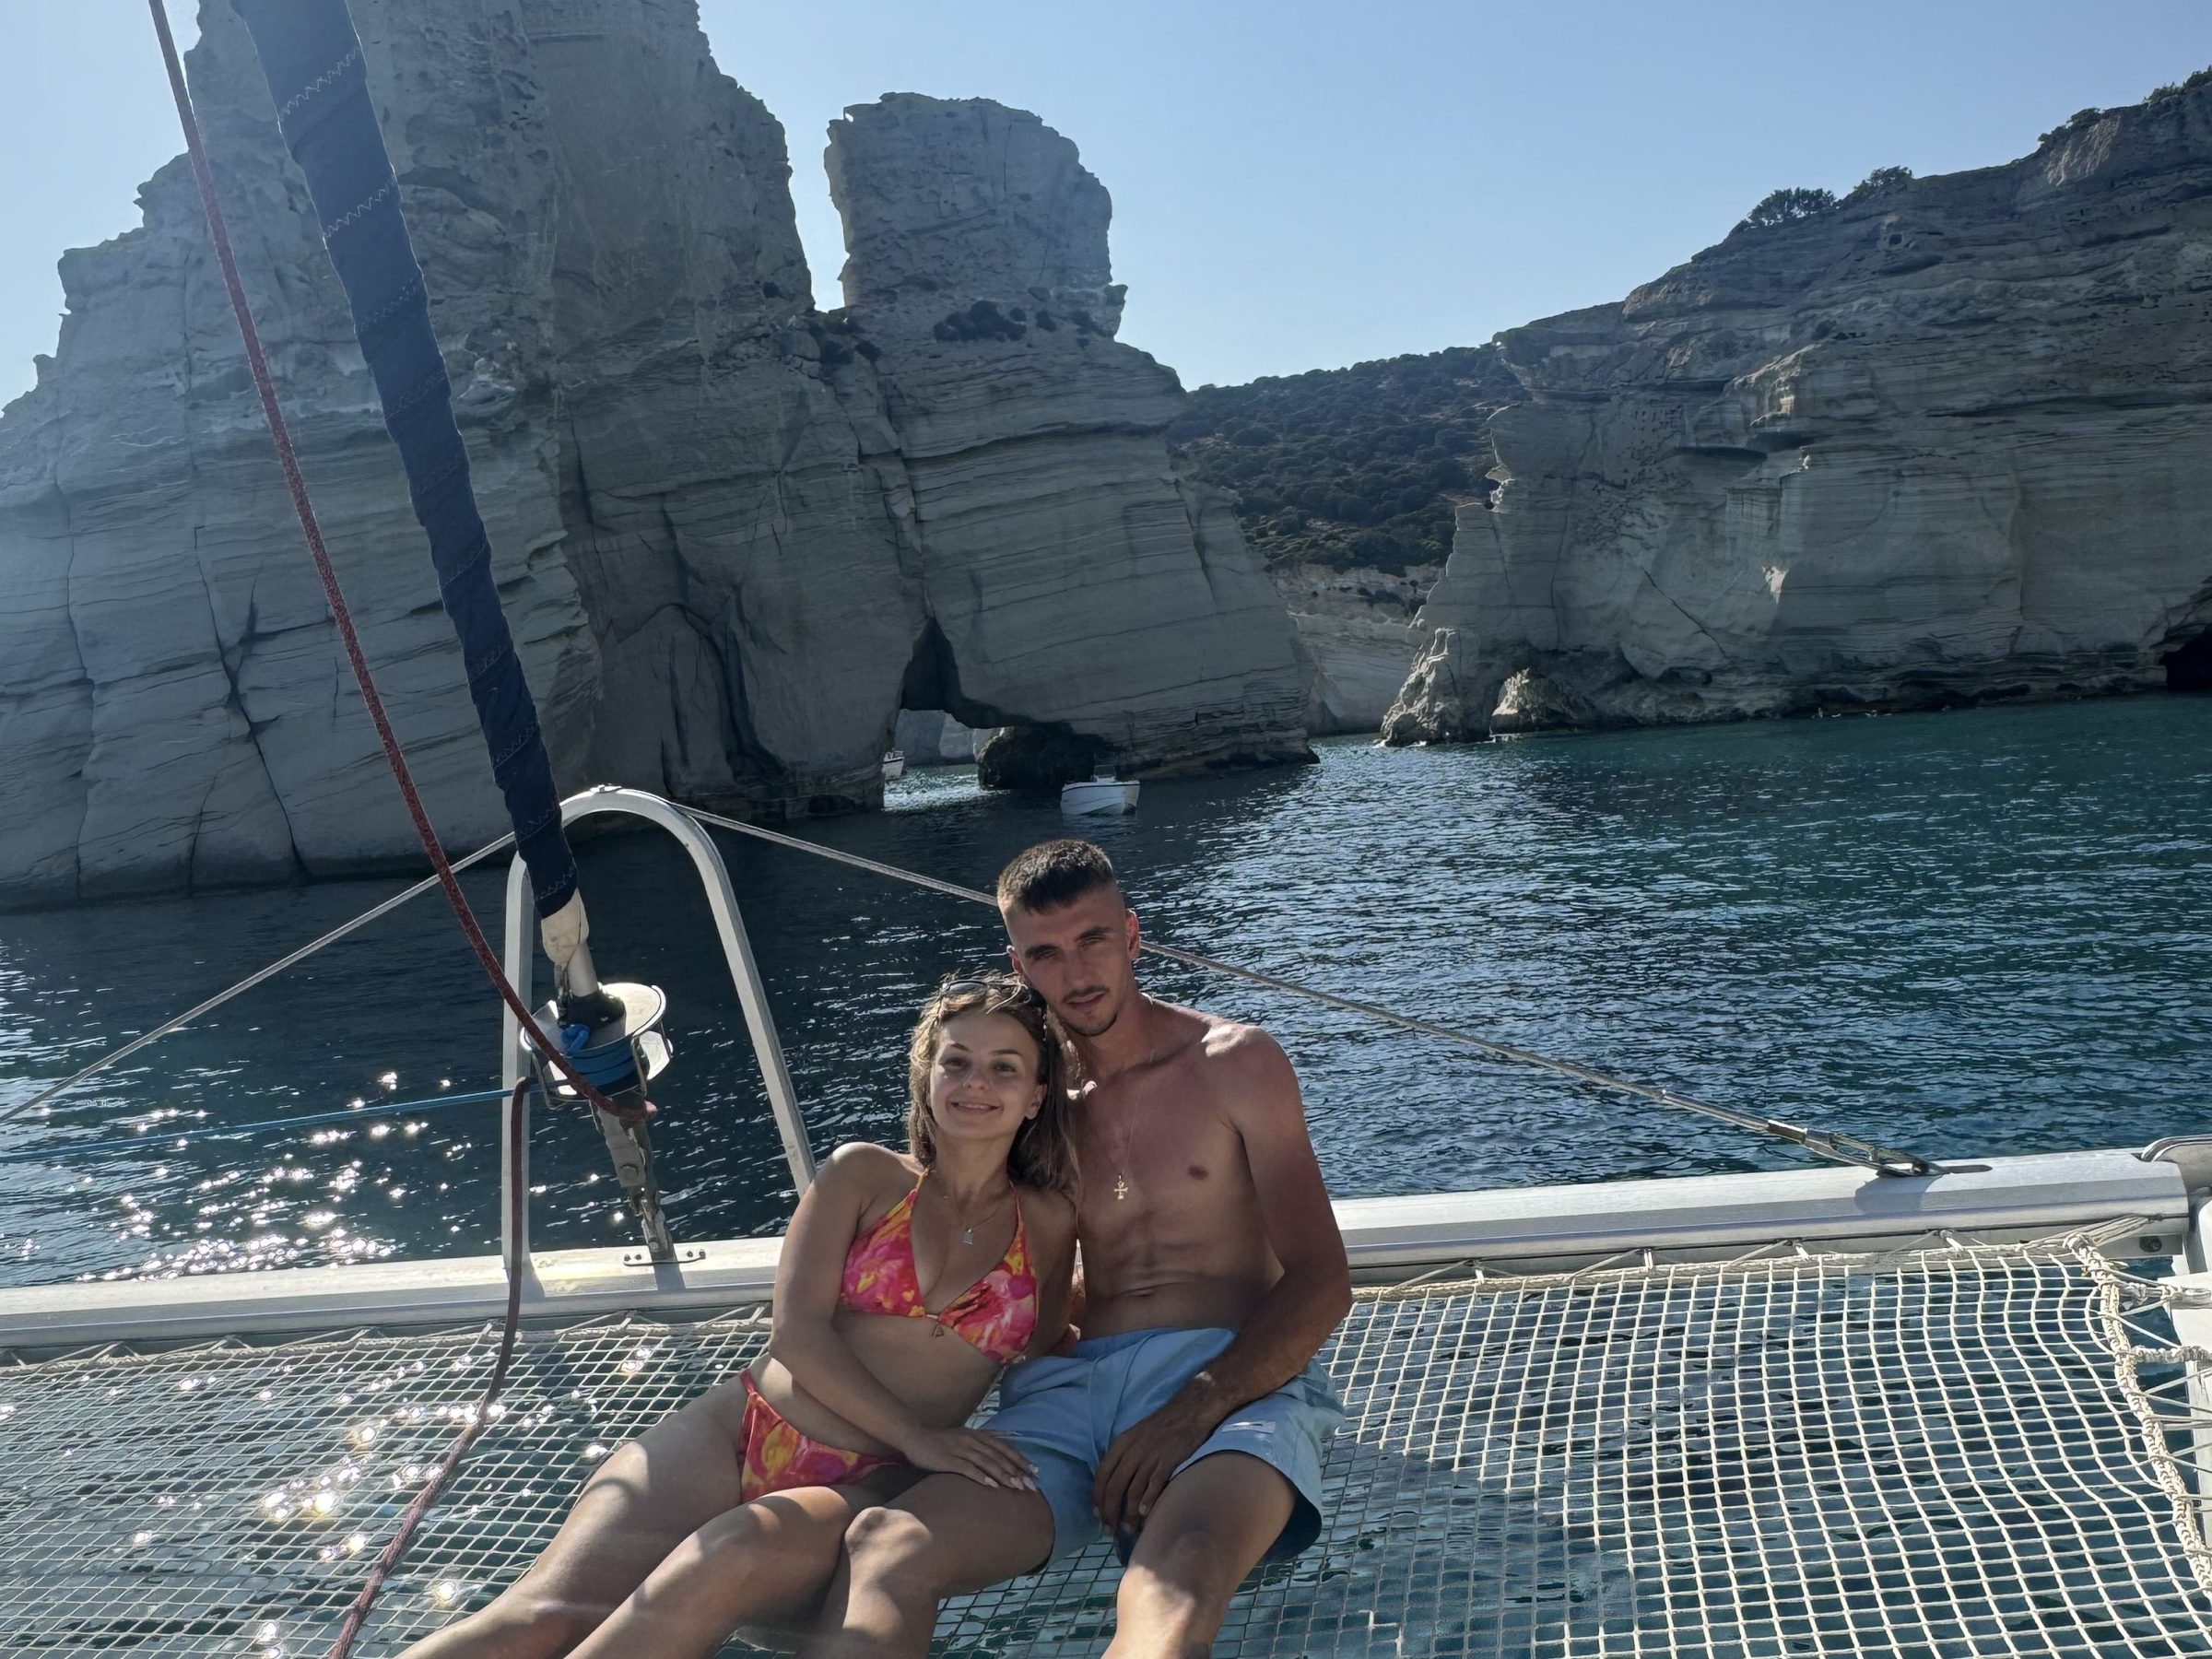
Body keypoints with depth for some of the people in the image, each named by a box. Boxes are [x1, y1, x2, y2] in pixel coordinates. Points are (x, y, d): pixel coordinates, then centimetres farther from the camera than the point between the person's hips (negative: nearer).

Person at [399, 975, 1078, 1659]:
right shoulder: (865, 1175, 6)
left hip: (866, 1490, -1)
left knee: (733, 1558, -37)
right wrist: (914, 1436, -12)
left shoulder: (1049, 1225, 10)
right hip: (736, 1432, 1)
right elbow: (797, 1332, -4)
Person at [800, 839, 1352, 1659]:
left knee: (1177, 1576, -42)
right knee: (883, 1545, -30)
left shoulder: (1235, 1064, 7)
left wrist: (1194, 1409, -16)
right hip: (1073, 1387, 4)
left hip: (1232, 1379, -3)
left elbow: (1321, 1284, -1)